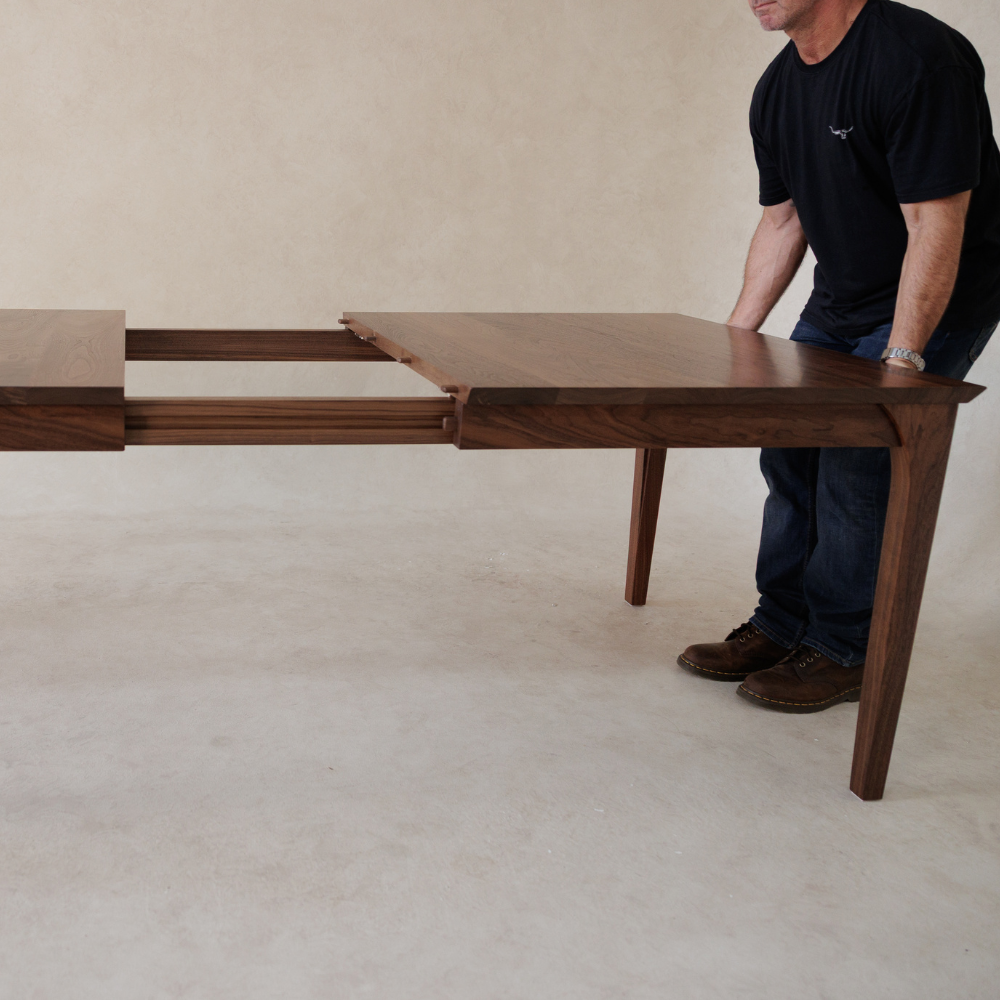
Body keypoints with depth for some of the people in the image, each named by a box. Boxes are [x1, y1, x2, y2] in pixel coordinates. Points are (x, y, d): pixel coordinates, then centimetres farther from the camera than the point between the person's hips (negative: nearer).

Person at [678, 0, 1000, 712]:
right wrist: (737, 335, 8)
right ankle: (781, 627, 18)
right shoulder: (777, 91, 2)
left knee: (858, 465, -12)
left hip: (936, 304, -8)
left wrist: (901, 362, -29)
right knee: (789, 452, 5)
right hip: (839, 301, 8)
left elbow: (935, 229, -27)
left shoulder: (918, 59, -25)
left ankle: (844, 652, 5)